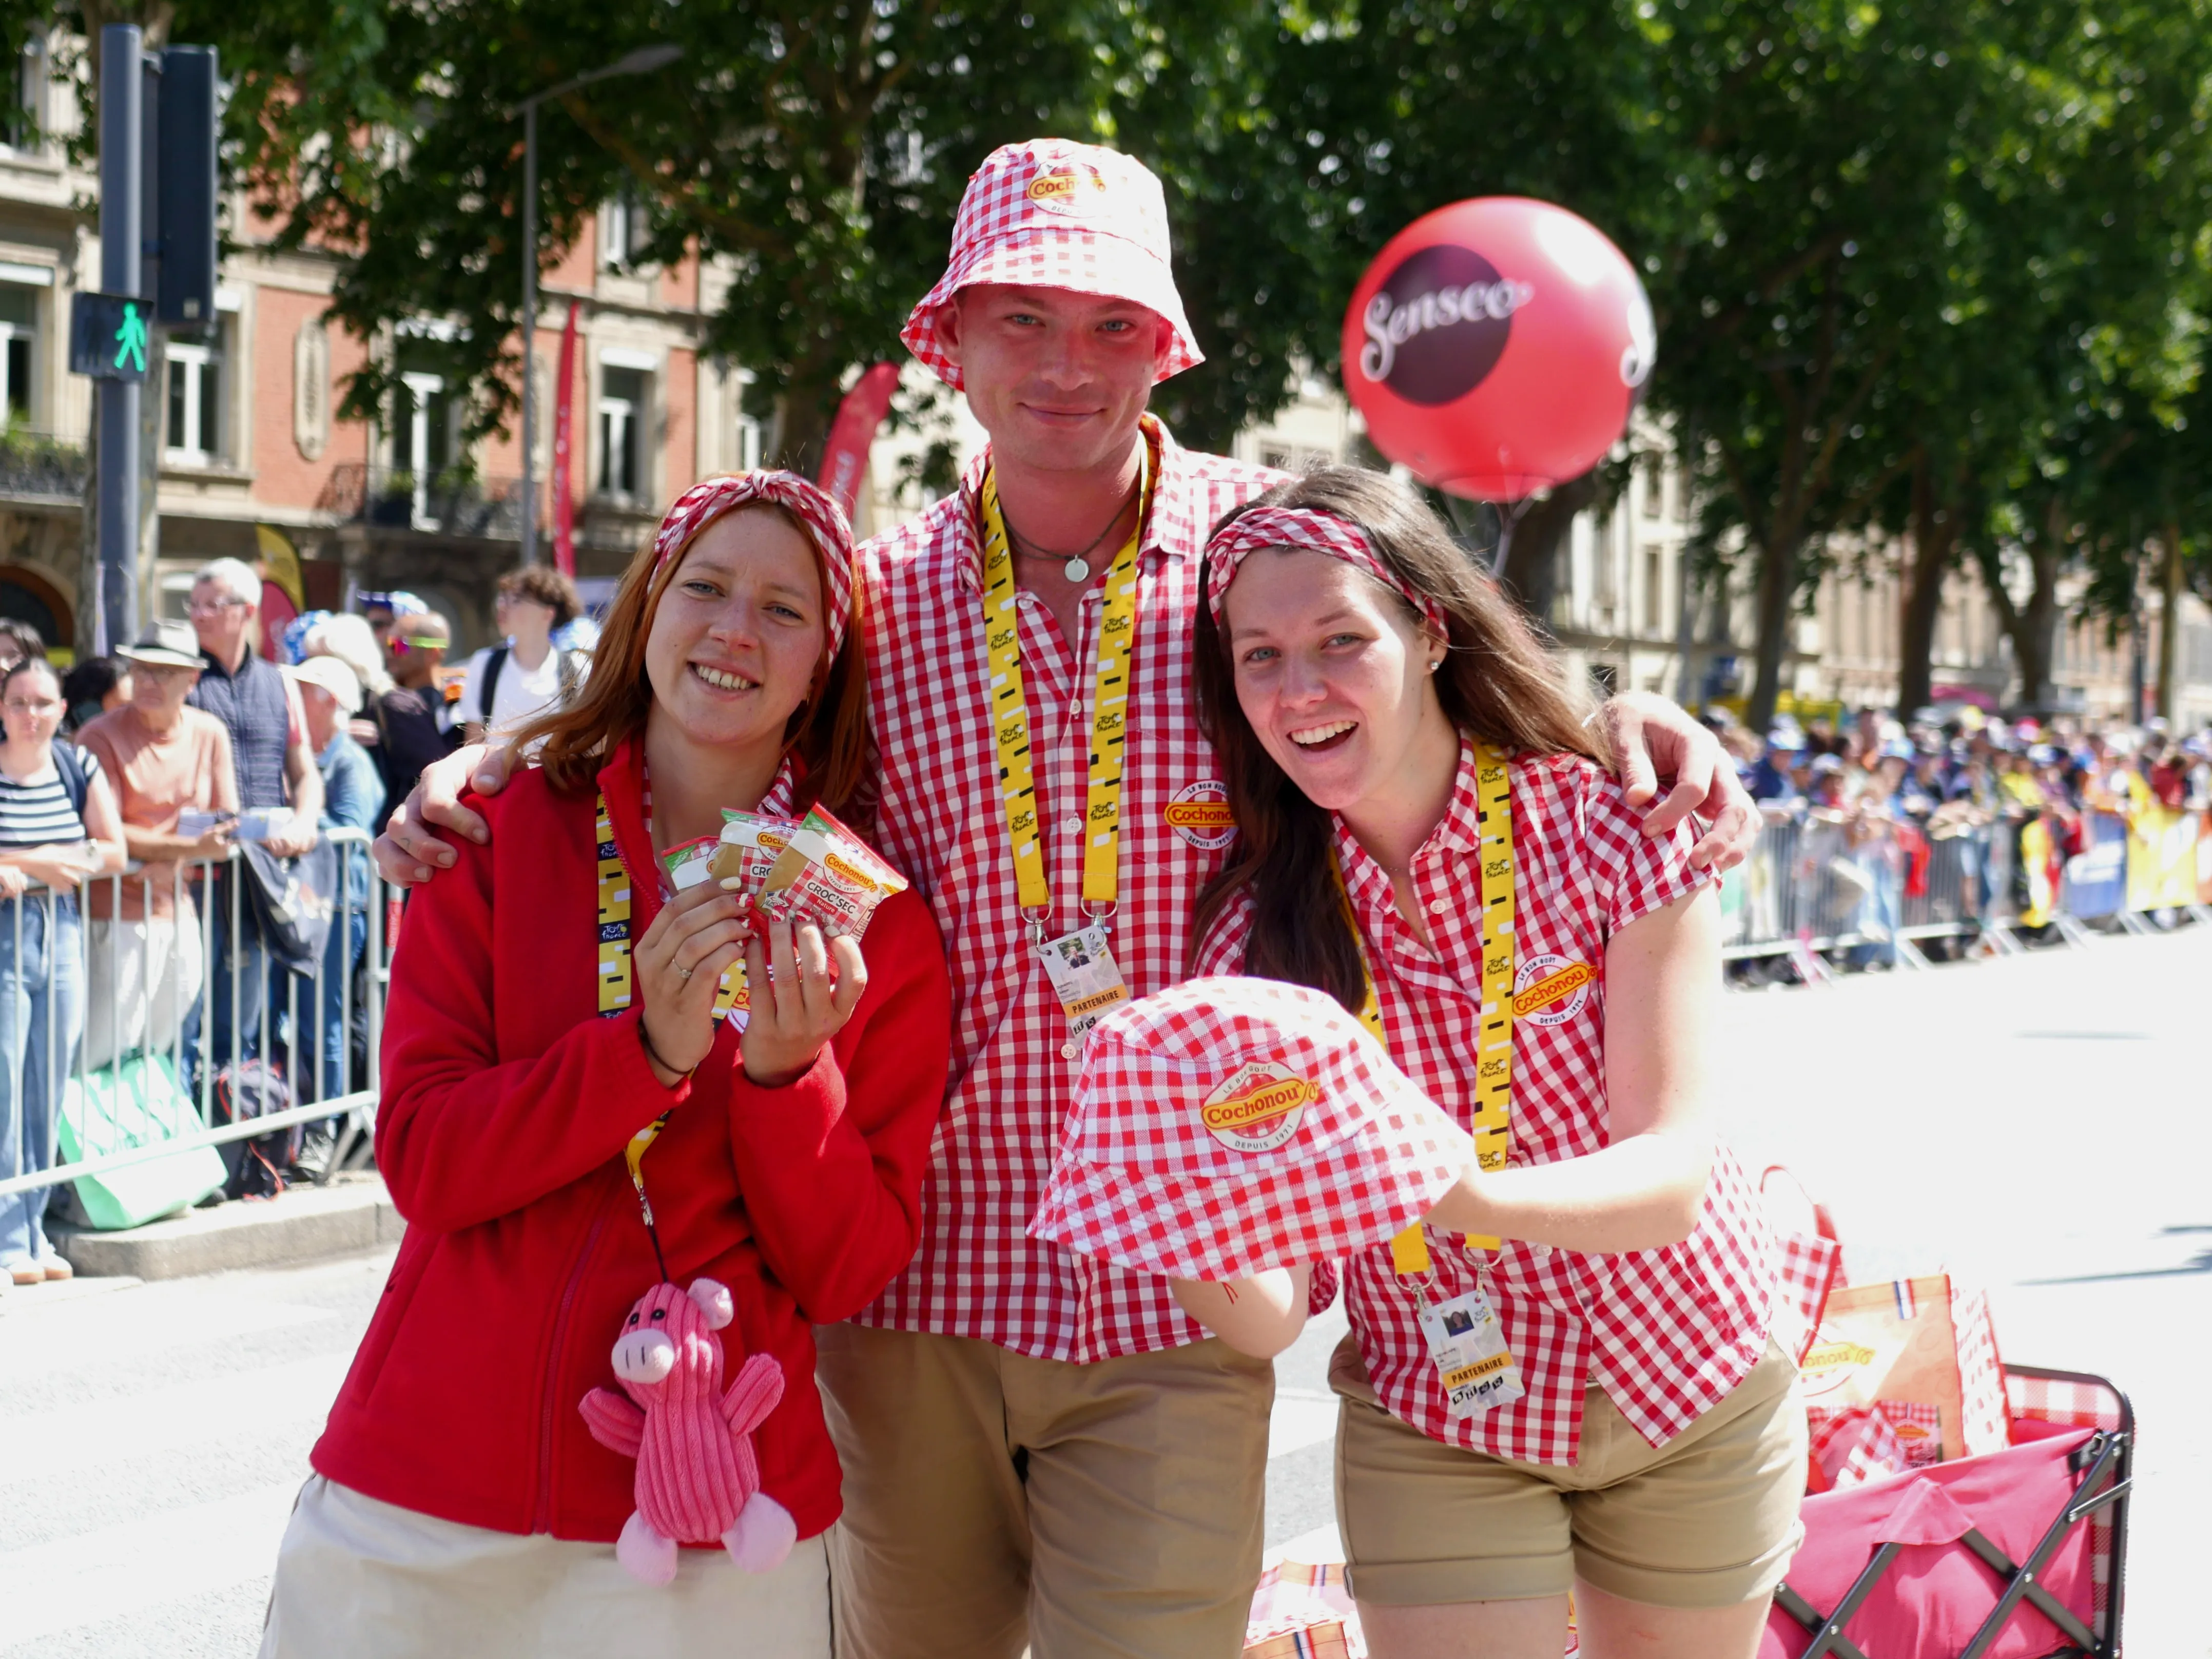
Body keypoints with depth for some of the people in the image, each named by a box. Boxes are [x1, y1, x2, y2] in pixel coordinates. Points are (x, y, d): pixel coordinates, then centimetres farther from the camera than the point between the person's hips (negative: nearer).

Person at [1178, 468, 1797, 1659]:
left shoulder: (1608, 830, -16)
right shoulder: (1258, 932, -12)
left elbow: (1674, 1178, -25)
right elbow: (1270, 1316, -18)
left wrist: (1464, 1199, -45)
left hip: (1689, 1395, 0)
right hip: (1431, 1428, 0)